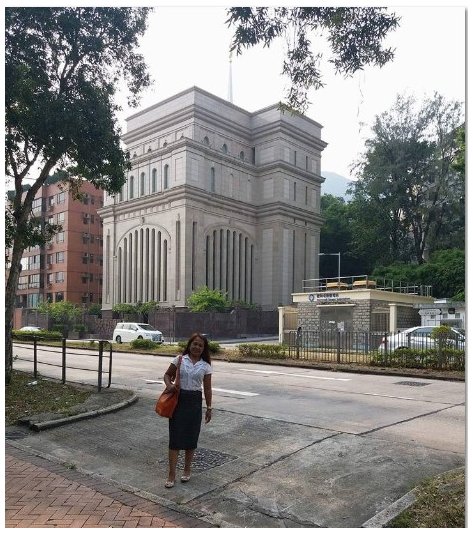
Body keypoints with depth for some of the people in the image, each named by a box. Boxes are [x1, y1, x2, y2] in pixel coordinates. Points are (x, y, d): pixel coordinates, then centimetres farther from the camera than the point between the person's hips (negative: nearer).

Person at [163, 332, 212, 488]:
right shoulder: (179, 359, -1)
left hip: (195, 401, 1)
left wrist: (209, 408, 5)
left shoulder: (206, 366, 1)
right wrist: (169, 384, -14)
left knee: (191, 437, 9)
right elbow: (167, 375, 7)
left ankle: (187, 470, 27)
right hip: (178, 399, -1)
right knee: (175, 436, -2)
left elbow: (207, 389, 5)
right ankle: (171, 475, 5)